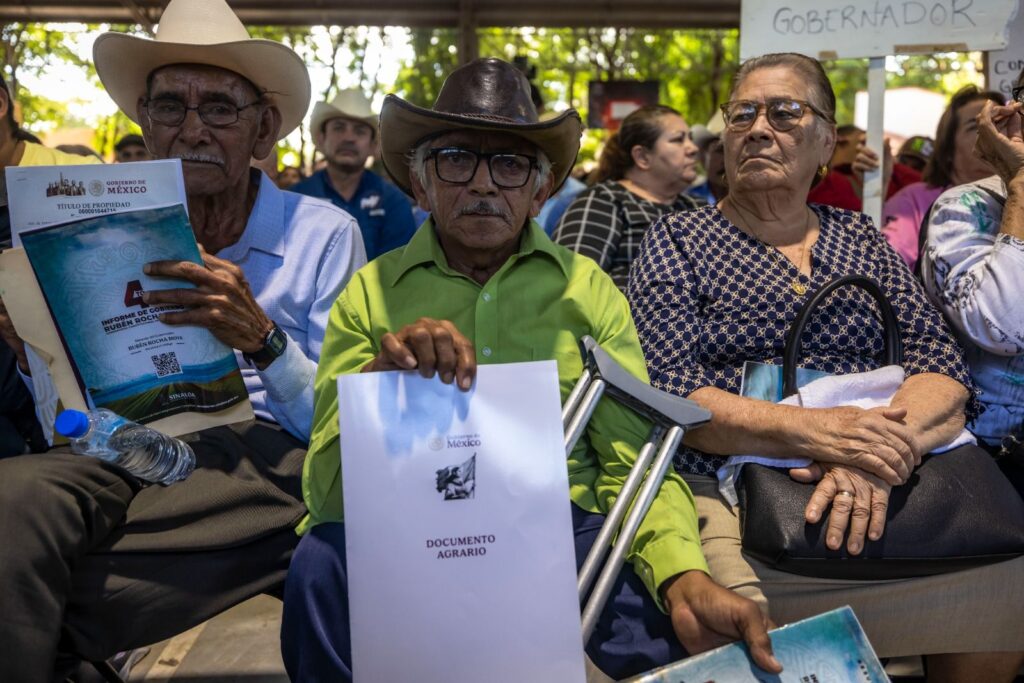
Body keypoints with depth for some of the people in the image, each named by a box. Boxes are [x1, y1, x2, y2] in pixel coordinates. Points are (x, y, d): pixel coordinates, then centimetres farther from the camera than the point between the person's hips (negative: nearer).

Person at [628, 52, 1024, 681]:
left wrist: (879, 454, -17)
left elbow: (944, 368, 6)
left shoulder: (863, 239, 17)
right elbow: (665, 390, -6)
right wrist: (808, 430, -21)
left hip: (889, 487, 4)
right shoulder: (678, 241, 7)